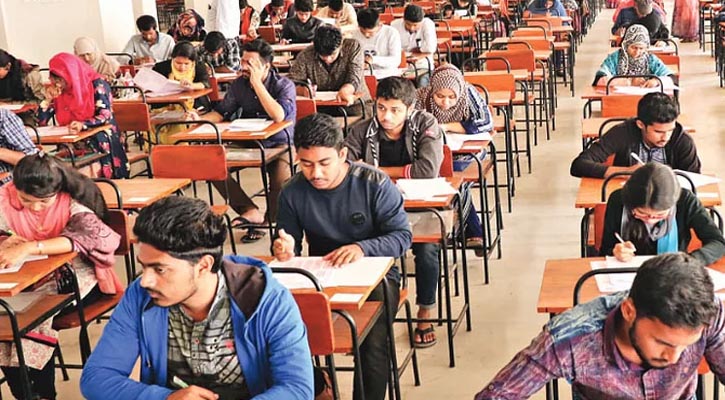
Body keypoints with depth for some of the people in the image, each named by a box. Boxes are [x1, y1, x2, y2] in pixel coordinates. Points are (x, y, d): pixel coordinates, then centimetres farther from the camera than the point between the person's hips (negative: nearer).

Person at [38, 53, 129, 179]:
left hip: (99, 139, -4)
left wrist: (83, 125, -34)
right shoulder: (57, 91, 8)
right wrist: (48, 99, -6)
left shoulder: (97, 84, -9)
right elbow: (41, 122, 9)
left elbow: (106, 116, -17)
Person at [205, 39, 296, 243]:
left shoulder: (284, 85, -10)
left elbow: (278, 116, -26)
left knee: (281, 180, -33)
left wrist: (257, 83, -24)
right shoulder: (239, 84, 5)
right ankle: (250, 211, -16)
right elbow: (222, 112, 8)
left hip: (279, 144, -5)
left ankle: (274, 222, -3)